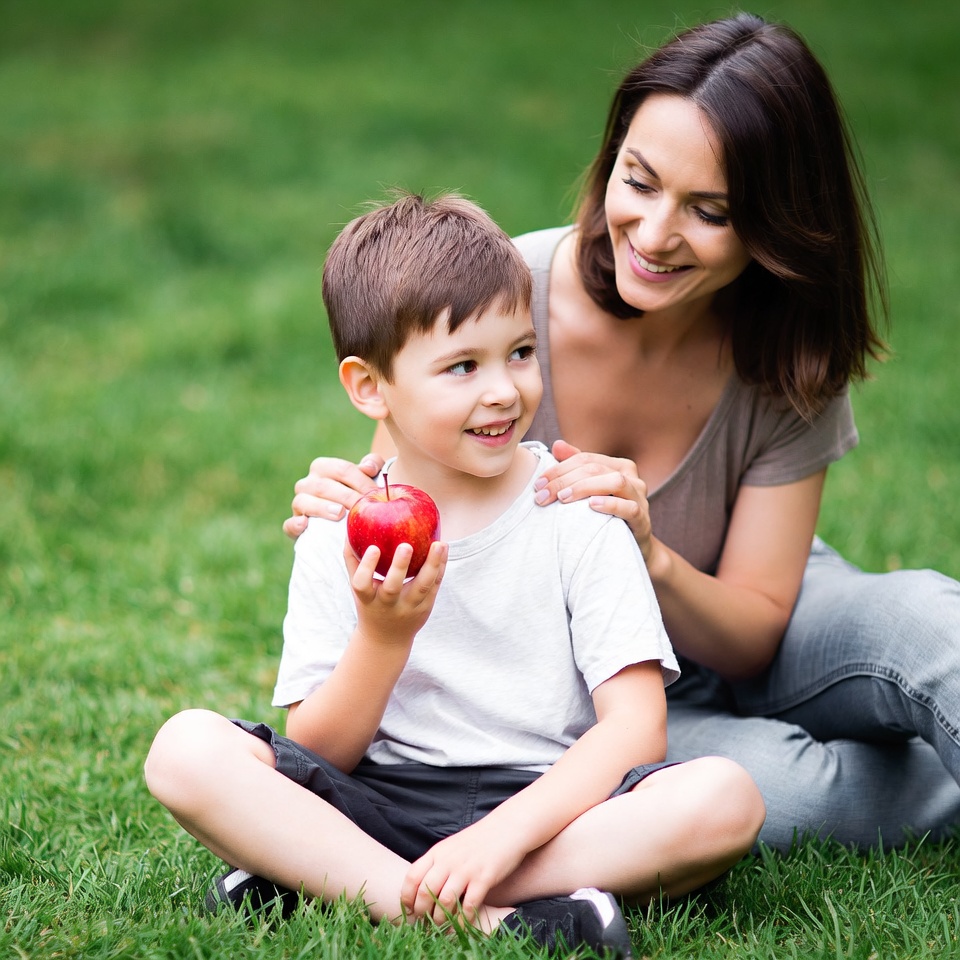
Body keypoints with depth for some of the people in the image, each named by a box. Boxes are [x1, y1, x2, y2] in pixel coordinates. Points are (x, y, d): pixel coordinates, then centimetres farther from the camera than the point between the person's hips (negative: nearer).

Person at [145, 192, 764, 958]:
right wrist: (382, 639, -18)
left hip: (547, 805, -1)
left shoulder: (576, 512, -1)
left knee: (725, 799, -30)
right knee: (187, 749, -21)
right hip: (383, 803, 1)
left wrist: (501, 835, -25)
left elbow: (636, 727, -11)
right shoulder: (340, 535, 4)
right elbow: (315, 756, 0)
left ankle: (323, 877, -27)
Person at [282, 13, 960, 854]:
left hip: (720, 642, 1)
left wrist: (650, 559, -35)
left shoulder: (791, 359, -16)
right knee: (771, 786, -35)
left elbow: (751, 640, -13)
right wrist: (340, 511, -34)